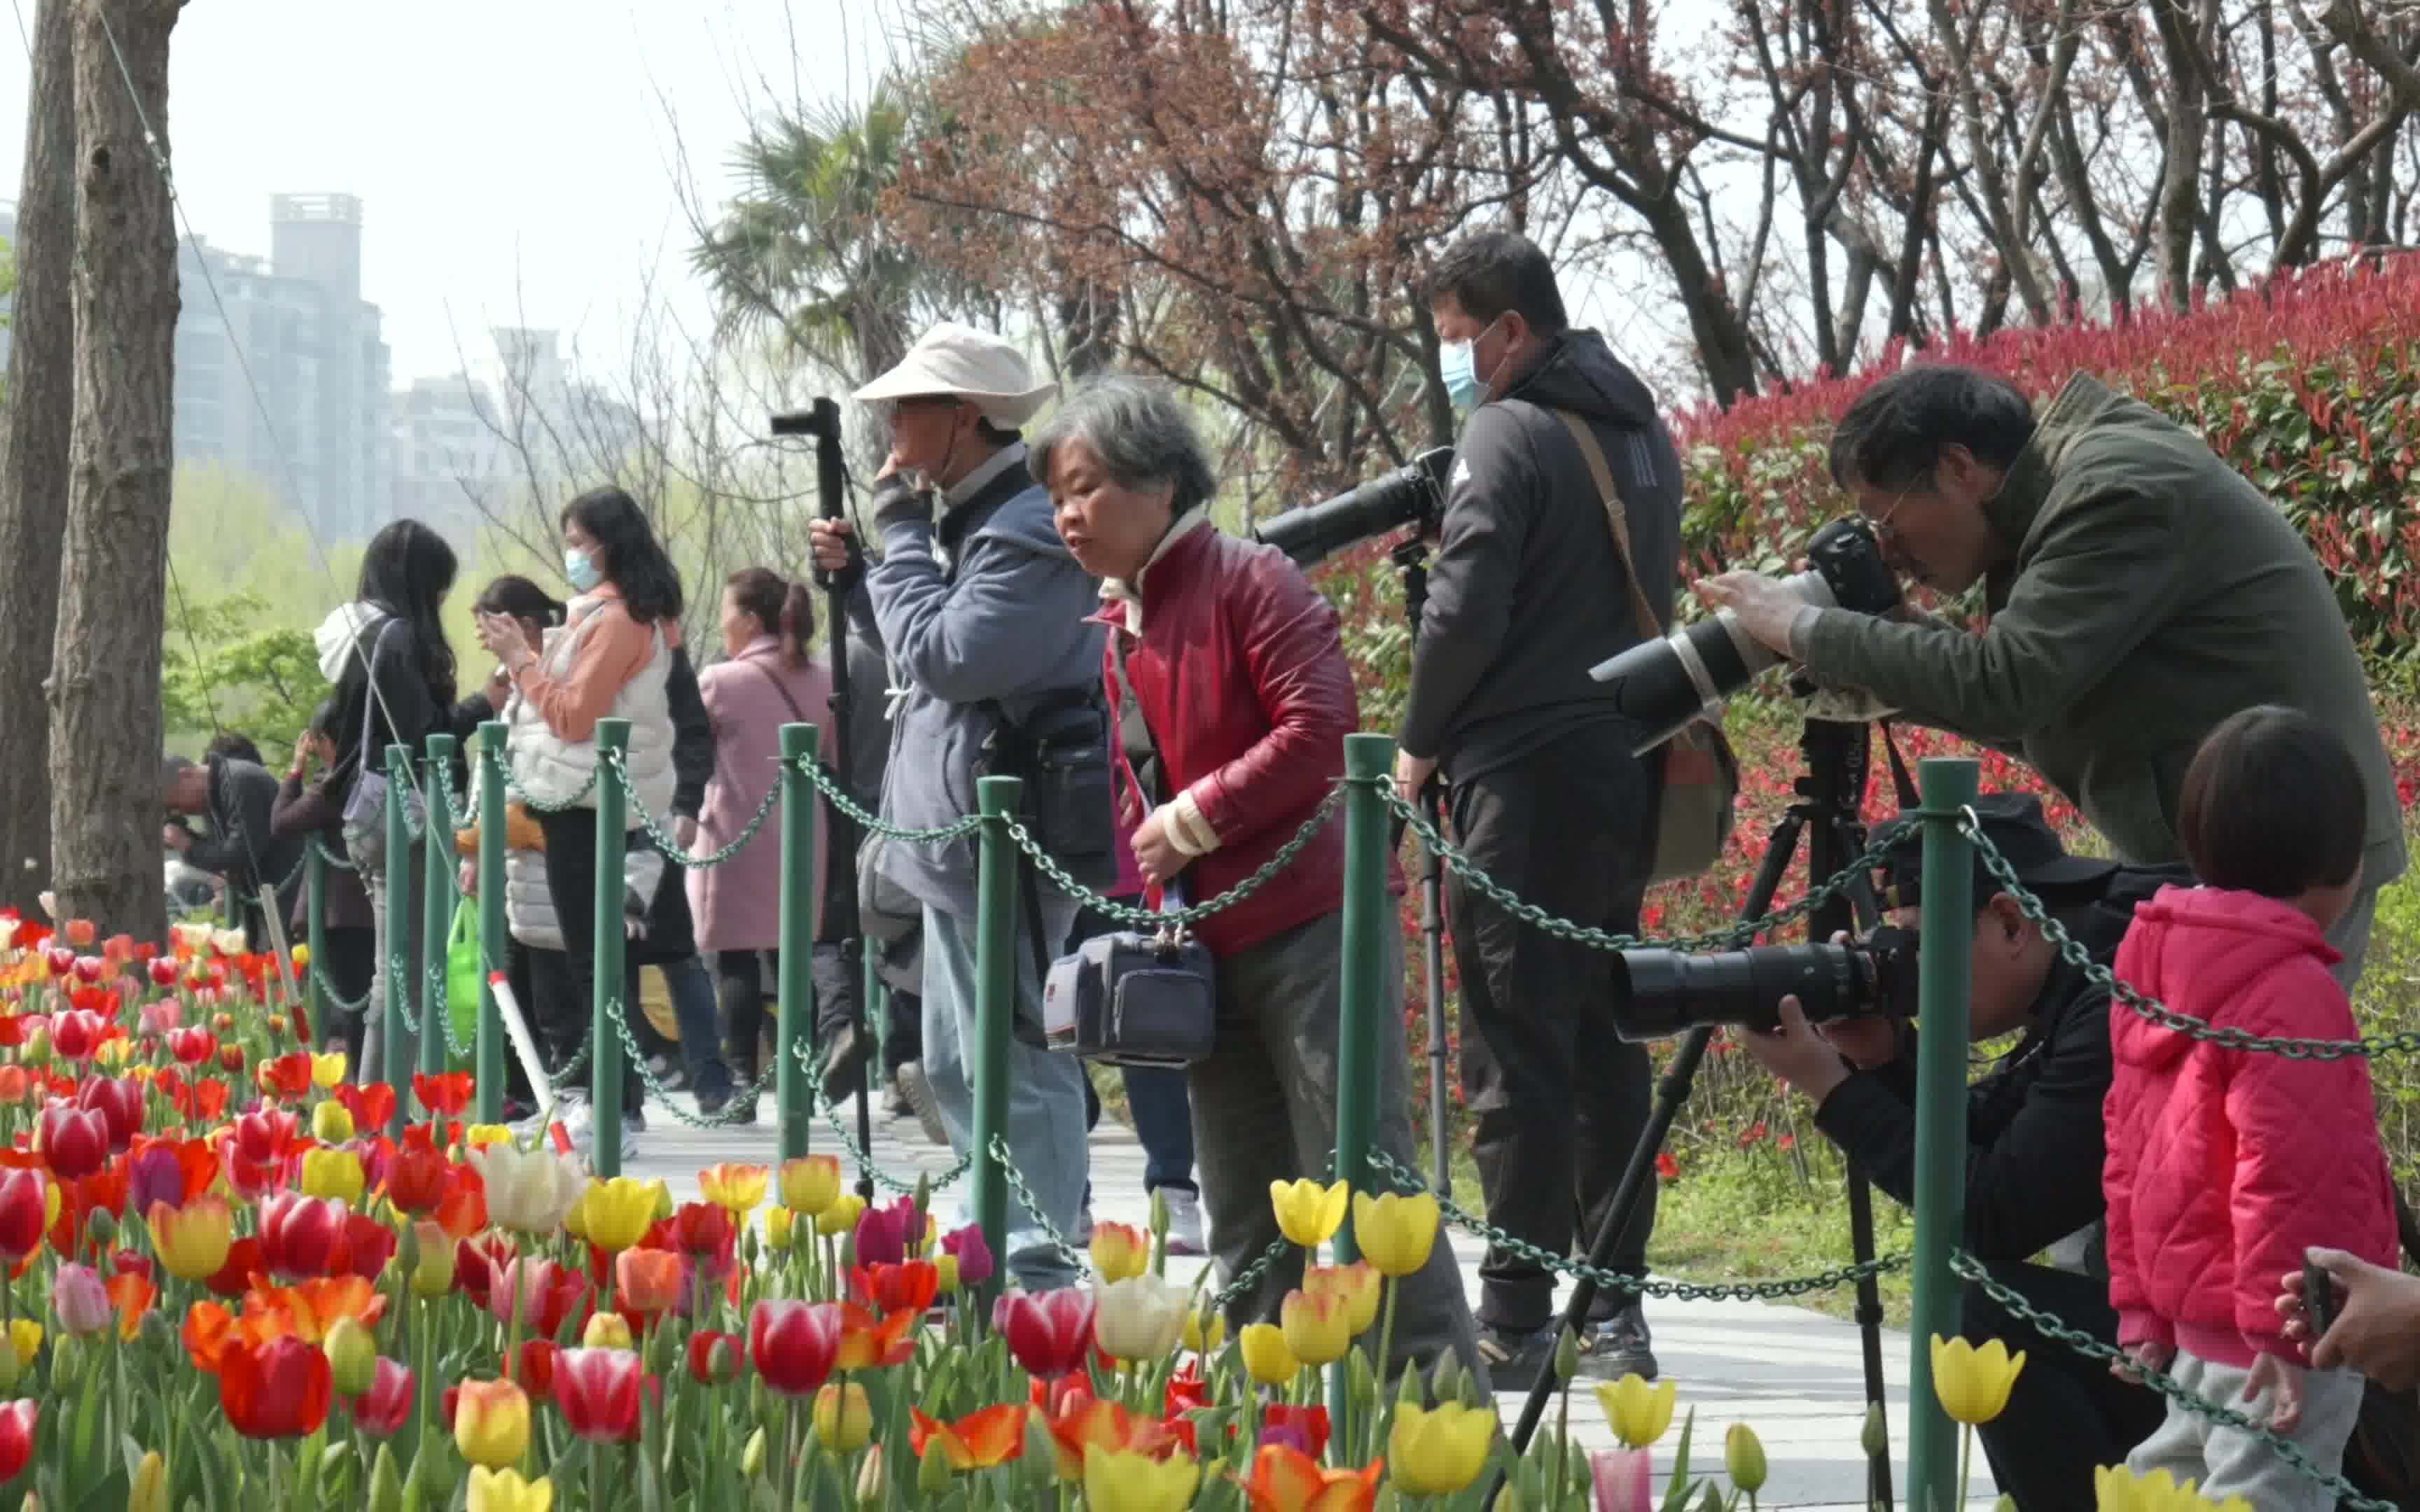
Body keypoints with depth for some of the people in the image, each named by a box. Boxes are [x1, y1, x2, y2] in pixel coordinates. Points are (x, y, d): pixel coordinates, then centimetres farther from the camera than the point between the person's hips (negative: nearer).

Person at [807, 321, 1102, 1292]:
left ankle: (1039, 1276, -4)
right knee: (956, 1065, 15)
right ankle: (996, 1256, 22)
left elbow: (948, 655, -23)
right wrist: (858, 572, 11)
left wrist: (901, 535, -13)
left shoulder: (1027, 529, -16)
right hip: (957, 841, 11)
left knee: (1019, 1065, -7)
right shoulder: (966, 517, 17)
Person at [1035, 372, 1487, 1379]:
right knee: (1246, 1217, 8)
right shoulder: (1116, 627, 17)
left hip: (1313, 927, -8)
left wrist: (1194, 822, -14)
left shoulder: (1248, 582, -8)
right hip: (1205, 948, 8)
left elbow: (1320, 731, -19)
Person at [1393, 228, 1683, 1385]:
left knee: (1516, 1050, -6)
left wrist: (1419, 743, -3)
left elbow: (1465, 610, -17)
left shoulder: (1509, 435, -12)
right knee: (1604, 1042, 11)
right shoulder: (1641, 432, 14)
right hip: (1628, 767, 8)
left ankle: (1514, 1321, -6)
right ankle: (1614, 1313, 11)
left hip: (1527, 777, -8)